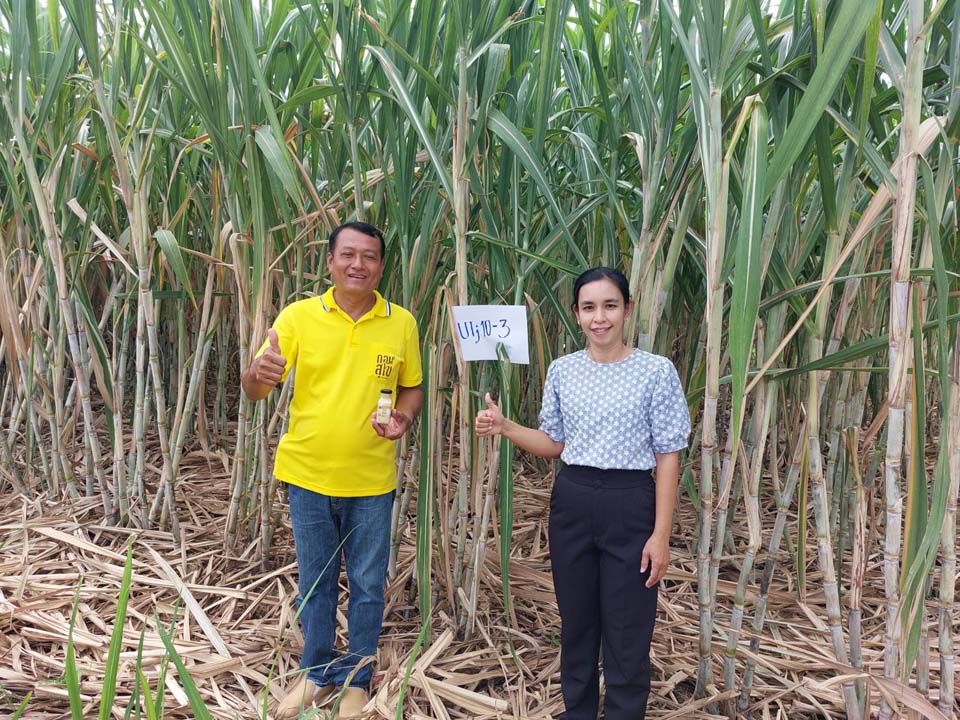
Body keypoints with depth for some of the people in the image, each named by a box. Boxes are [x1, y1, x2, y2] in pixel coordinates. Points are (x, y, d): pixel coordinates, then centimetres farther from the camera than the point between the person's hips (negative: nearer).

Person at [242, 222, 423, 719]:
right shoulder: (298, 315, -7)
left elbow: (412, 388, 9)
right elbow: (253, 391, -9)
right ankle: (317, 674, 37)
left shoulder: (401, 323, -3)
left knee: (368, 584, 12)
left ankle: (357, 679, 33)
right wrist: (260, 372, -33)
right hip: (308, 474, 0)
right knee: (315, 581, 16)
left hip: (371, 479, 0)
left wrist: (403, 418, -14)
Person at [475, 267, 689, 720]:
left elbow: (668, 458, -6)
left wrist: (661, 534, -10)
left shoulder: (656, 371, -8)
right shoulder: (562, 370, 3)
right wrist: (504, 427, -5)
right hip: (571, 504, 4)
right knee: (576, 626, 16)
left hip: (629, 507, -3)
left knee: (626, 635, 5)